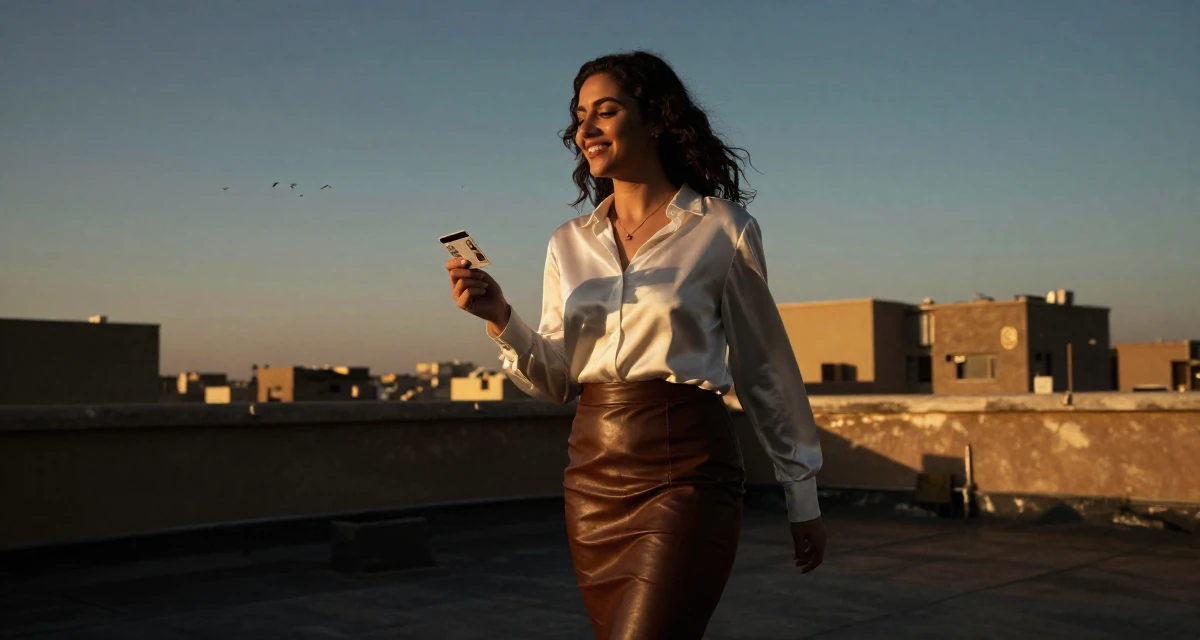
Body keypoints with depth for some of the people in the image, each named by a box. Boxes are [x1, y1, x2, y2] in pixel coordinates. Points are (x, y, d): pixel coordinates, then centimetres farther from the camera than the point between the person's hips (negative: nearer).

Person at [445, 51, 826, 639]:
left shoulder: (721, 230, -2)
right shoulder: (569, 243, 9)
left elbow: (766, 369, 4)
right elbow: (556, 381, 10)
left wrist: (803, 496, 8)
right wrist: (500, 319, -8)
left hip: (685, 474, -5)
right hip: (594, 475, 5)